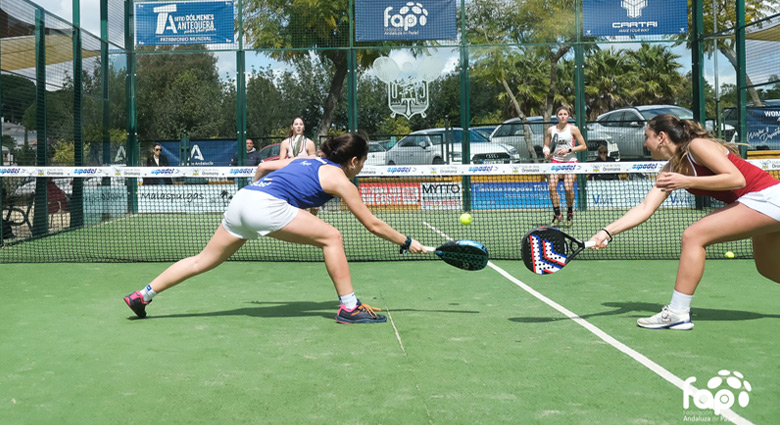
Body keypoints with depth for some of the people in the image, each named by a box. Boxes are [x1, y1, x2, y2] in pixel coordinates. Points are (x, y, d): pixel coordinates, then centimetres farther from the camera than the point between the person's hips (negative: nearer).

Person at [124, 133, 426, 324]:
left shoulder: (307, 159, 26)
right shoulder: (339, 179, 7)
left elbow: (263, 166, 32)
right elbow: (372, 224, 10)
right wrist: (406, 243, 20)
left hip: (242, 198, 8)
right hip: (266, 205, -8)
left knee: (203, 261, 16)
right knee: (331, 238, -2)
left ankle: (142, 295, 20)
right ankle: (349, 307, -4)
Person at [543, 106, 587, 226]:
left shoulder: (573, 129, -1)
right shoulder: (551, 130, 8)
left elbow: (583, 146, -1)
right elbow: (546, 145, 17)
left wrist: (568, 150, -13)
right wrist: (546, 152, -6)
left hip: (570, 161, -3)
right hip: (555, 161, 3)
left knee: (568, 188, -16)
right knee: (552, 187, -14)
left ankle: (570, 212, 9)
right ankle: (557, 214, -1)